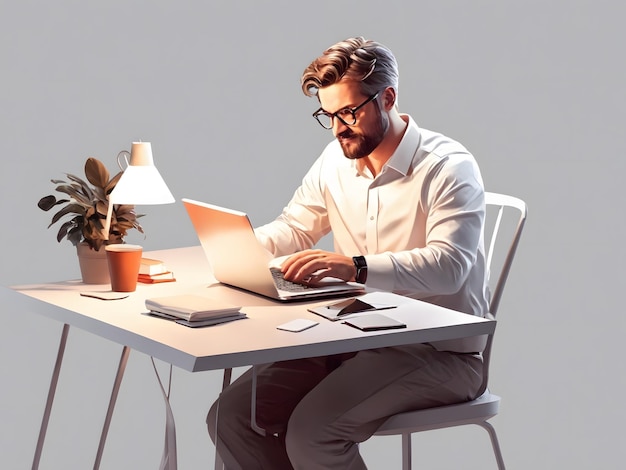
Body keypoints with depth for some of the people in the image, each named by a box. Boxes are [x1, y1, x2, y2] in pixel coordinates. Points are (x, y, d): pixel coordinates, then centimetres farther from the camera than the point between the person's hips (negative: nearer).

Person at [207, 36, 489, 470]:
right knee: (230, 417, -10)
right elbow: (295, 227, 22)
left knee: (311, 432, -28)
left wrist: (354, 267, -40)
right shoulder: (336, 160, 8)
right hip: (353, 340, 7)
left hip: (439, 352, -7)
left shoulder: (448, 168, -13)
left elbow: (448, 266, -27)